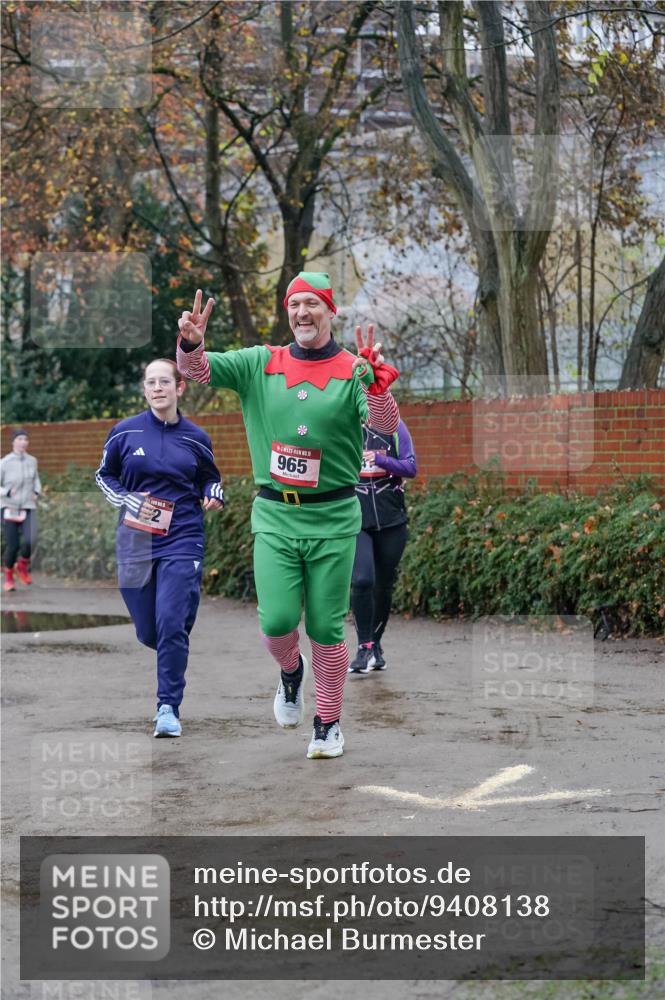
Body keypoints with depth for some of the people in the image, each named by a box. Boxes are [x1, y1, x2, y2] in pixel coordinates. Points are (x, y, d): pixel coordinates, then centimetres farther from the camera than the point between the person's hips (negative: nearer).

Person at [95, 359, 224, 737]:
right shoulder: (125, 432, 2)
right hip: (136, 542, 2)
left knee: (171, 624, -16)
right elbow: (104, 475, 12)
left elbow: (210, 479, 17)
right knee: (147, 632, 6)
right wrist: (125, 501, -5)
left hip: (182, 540, -2)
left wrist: (214, 495, -5)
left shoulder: (196, 438, 3)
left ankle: (169, 708, -7)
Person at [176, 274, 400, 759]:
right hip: (274, 515, 1)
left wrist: (373, 378, -36)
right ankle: (291, 670, 27)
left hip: (333, 517, -1)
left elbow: (386, 424, -17)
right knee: (277, 620, -8)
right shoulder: (260, 364, 5)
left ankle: (328, 723, 19)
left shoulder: (354, 369, -2)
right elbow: (197, 369, -2)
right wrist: (191, 342, -25)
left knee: (326, 628, 2)